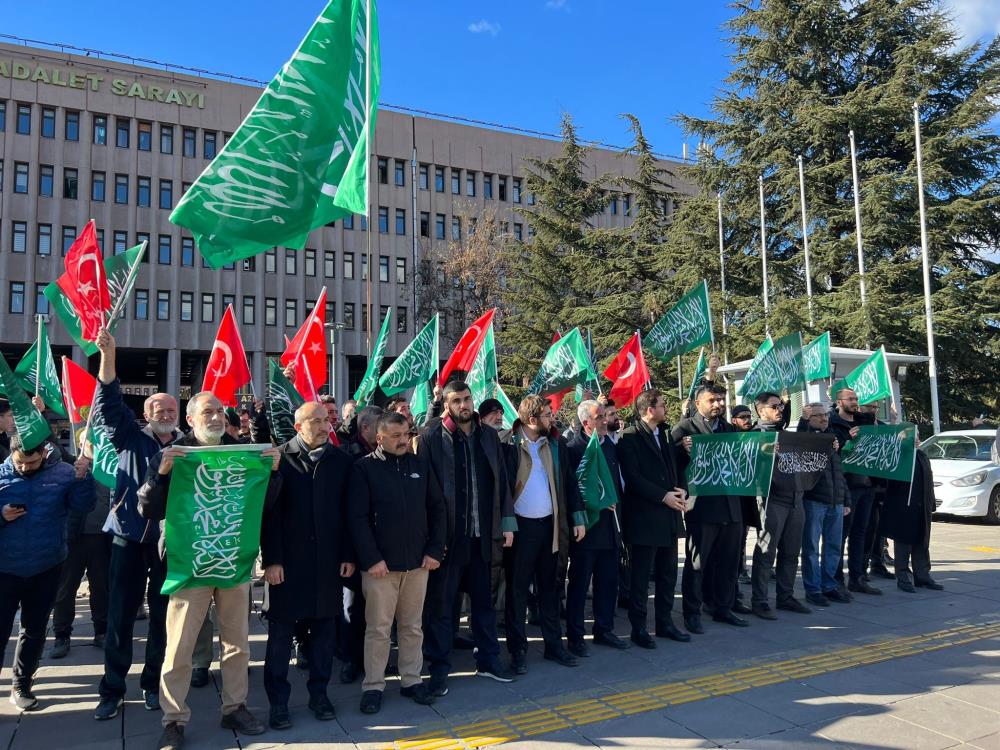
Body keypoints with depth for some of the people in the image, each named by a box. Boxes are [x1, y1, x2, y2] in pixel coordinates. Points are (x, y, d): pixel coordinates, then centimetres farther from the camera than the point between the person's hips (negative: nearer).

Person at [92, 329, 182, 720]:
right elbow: (109, 402, -4)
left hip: (170, 542, 0)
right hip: (129, 538, 0)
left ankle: (153, 683, 24)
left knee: (163, 617, 9)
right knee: (120, 616, 7)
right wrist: (107, 355, -14)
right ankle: (112, 690, 19)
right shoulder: (132, 439, 6)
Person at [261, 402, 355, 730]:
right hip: (287, 559, -2)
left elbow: (347, 511, 4)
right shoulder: (279, 458, -4)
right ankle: (278, 700, 19)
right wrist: (271, 559, -10)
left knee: (324, 629, 11)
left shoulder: (340, 460, 4)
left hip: (328, 559, 2)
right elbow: (269, 511, -6)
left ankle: (319, 693, 25)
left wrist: (347, 555, 0)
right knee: (281, 632, 6)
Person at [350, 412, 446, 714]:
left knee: (413, 626, 14)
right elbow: (358, 517, -10)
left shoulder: (420, 465, 5)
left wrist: (435, 550, 0)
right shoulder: (364, 468, -6)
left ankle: (411, 680, 28)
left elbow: (436, 509, 7)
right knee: (378, 628, 6)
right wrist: (371, 559, -14)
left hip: (418, 562, 4)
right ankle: (373, 686, 20)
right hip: (380, 564, -3)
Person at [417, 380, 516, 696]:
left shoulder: (488, 435, 7)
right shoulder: (431, 438, -8)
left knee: (484, 600, 17)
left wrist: (507, 523, 5)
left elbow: (502, 481, 9)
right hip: (447, 535, -4)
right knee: (440, 605, 7)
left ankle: (488, 660, 32)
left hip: (484, 534, 5)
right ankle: (439, 668, 21)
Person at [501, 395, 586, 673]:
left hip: (549, 524, 4)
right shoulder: (509, 445, -10)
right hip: (520, 525, -4)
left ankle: (554, 644, 27)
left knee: (549, 587, 15)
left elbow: (569, 481, 8)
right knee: (517, 589, 6)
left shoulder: (555, 444, 5)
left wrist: (578, 518, 4)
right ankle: (518, 650, 18)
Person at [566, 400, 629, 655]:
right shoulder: (573, 448, -11)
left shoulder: (610, 445, 10)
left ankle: (604, 629, 29)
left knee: (608, 582, 14)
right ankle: (575, 637, 15)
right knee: (579, 583, 4)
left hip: (610, 525, 7)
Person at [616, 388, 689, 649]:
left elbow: (676, 468, 19)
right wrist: (663, 496, -18)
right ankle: (638, 628, 13)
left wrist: (682, 490, -1)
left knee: (668, 574, 14)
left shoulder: (665, 435, 15)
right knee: (641, 576, 2)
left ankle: (665, 622, 27)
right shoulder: (630, 437, -10)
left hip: (669, 516, 7)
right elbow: (632, 477, -16)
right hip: (644, 517, -7)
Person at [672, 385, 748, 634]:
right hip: (702, 505, -6)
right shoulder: (685, 428, -5)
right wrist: (685, 451, -30)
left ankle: (723, 608, 28)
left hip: (730, 505, 7)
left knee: (728, 561, 14)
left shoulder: (728, 429, 16)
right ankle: (692, 613, 13)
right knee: (696, 562, 3)